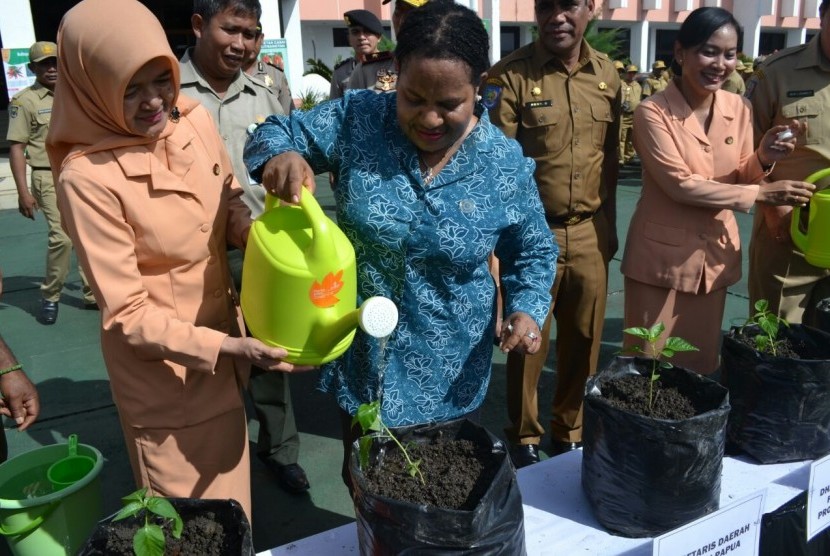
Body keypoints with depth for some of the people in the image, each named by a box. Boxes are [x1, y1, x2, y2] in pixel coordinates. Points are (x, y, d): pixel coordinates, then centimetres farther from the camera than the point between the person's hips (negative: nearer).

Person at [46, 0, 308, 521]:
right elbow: (127, 315, -21)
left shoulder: (195, 119, -9)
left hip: (224, 330, 6)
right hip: (161, 364, -5)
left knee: (228, 477, 27)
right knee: (187, 500, 16)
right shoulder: (87, 177, -25)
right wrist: (225, 347, -30)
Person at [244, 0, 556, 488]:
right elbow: (277, 133, -2)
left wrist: (527, 308, -17)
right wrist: (279, 156, -27)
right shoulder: (357, 120, -12)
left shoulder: (507, 164, -11)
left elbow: (534, 252, 2)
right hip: (362, 359, 1)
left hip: (451, 374, 0)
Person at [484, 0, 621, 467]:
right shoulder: (509, 76, -9)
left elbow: (611, 158, 12)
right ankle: (524, 438, 30)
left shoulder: (607, 74, 6)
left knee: (583, 342, 14)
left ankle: (569, 433, 35)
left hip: (589, 235, 4)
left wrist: (608, 226, 13)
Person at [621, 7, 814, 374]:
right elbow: (680, 184, -19)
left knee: (701, 363, 17)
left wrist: (762, 160, -13)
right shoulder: (653, 112, -13)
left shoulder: (739, 109, 3)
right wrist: (761, 194, -19)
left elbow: (740, 180, 8)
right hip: (663, 257, -5)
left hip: (715, 255, 5)